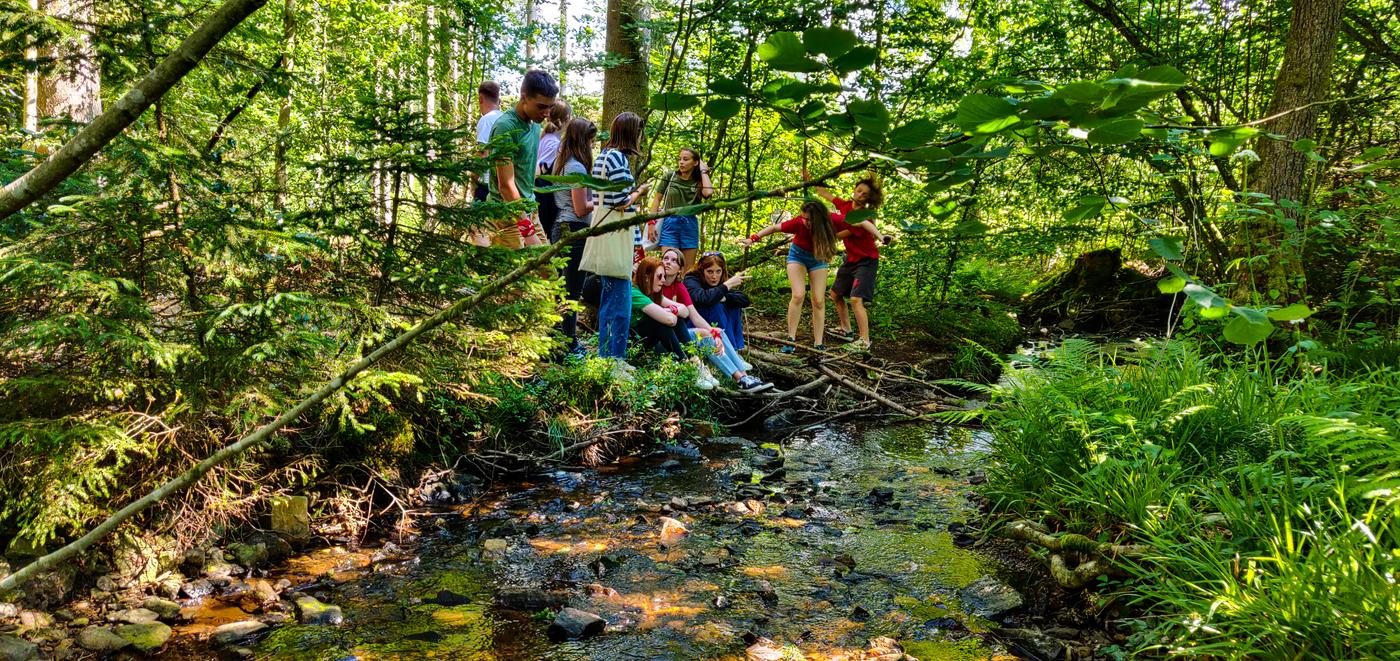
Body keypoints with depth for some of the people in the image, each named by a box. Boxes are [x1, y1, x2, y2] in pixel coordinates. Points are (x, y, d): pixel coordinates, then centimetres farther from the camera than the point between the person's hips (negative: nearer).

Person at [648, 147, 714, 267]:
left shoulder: (698, 182, 5)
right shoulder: (670, 176, 4)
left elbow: (708, 193, -17)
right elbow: (657, 199, 6)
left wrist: (703, 171, -4)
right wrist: (652, 223, -3)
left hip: (690, 225, 2)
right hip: (670, 223, -2)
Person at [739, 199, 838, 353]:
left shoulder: (830, 221, -30)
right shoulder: (799, 223, -32)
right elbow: (774, 228, -22)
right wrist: (753, 238, -27)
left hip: (818, 258, 2)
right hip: (798, 255, -2)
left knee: (819, 301, -4)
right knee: (798, 296, -18)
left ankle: (818, 344, 0)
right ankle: (791, 339, -10)